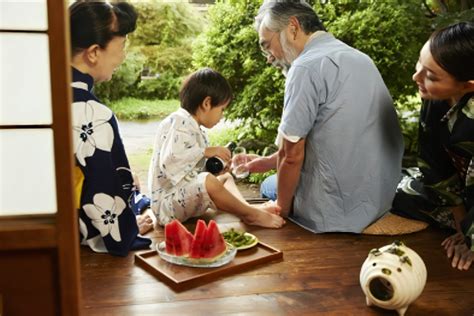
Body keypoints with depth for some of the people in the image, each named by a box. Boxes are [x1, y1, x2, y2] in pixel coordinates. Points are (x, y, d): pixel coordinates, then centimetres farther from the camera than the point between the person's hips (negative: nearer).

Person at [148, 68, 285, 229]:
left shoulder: (193, 127, 14)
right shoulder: (179, 123, -16)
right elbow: (170, 161, -31)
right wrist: (207, 151, -24)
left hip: (186, 194, 11)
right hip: (168, 201, -11)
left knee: (226, 178, 19)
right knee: (209, 181, -34)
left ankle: (246, 207, -10)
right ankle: (251, 215, -17)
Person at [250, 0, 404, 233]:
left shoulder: (307, 66, -15)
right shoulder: (357, 57, 13)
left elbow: (292, 154, -12)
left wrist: (282, 210, 0)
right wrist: (264, 162, 16)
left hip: (340, 214, -8)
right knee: (272, 184, 20)